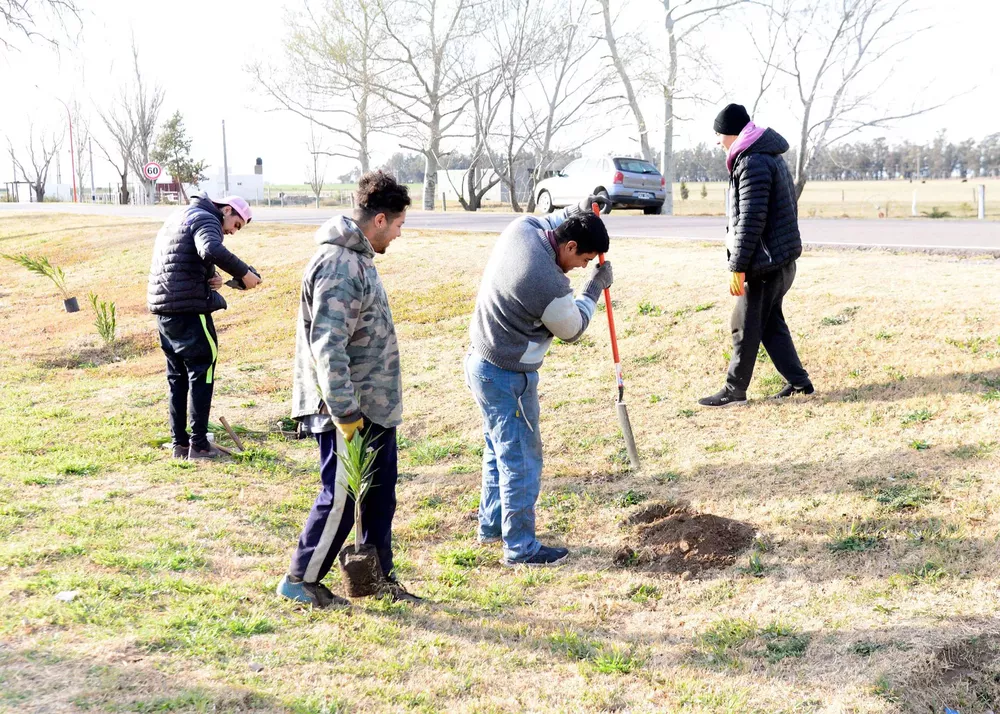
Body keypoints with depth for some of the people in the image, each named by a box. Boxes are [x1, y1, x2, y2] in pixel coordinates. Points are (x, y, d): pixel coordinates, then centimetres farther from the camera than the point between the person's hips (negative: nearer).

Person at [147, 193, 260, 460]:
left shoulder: (180, 216, 23)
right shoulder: (205, 219, -8)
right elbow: (211, 250, -30)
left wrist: (211, 278, 5)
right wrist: (244, 273, -23)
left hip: (162, 308, 9)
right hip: (189, 309, -9)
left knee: (177, 376, 14)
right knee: (202, 372, -2)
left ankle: (179, 443, 17)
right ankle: (198, 445, -1)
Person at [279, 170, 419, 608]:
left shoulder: (358, 258, 12)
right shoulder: (337, 267, -21)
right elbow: (327, 348, -26)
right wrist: (346, 414, -25)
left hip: (376, 406, 10)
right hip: (349, 409, -10)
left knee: (380, 492, 16)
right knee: (340, 498, 0)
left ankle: (379, 575, 29)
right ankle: (300, 580, 16)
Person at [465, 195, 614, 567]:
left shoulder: (522, 228, -6)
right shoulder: (550, 286, -29)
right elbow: (572, 329, -8)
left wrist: (576, 211, 17)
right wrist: (595, 287, 2)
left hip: (481, 362, 10)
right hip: (508, 378, -10)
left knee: (499, 451, 23)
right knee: (521, 460, 2)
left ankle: (491, 525, 38)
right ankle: (520, 547, 13)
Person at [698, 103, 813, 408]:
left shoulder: (752, 163, -18)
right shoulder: (771, 156, 15)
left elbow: (751, 220, -22)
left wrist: (737, 267, -19)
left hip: (765, 262, -10)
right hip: (783, 257, 10)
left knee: (746, 326, 0)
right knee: (771, 322, 16)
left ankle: (734, 390, 9)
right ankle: (798, 381, 19)